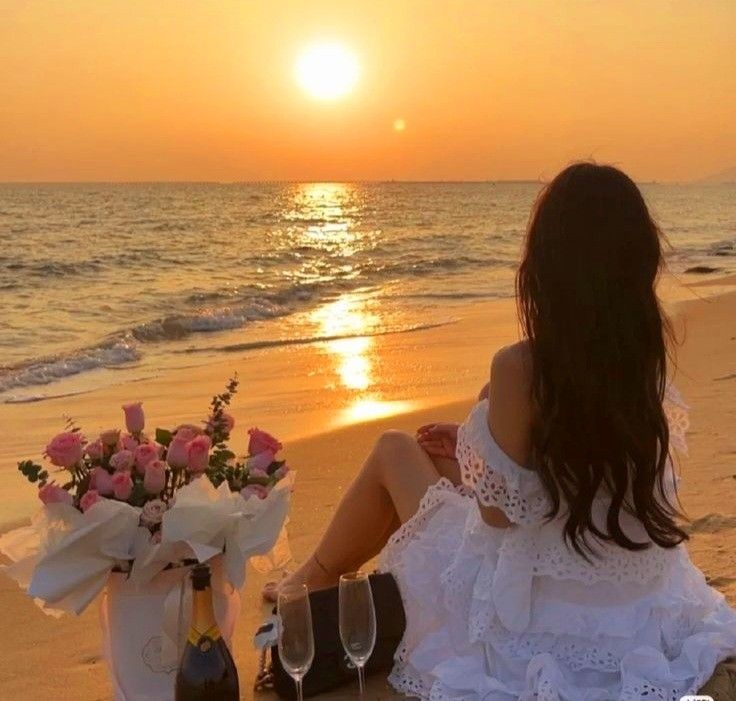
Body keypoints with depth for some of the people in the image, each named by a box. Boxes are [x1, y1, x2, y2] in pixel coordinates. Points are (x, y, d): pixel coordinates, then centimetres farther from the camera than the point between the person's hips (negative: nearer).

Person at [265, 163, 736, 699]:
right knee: (449, 452, 26)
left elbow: (499, 511, -17)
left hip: (539, 613, -6)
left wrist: (483, 426, -1)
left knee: (394, 451, 15)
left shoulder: (521, 367, -28)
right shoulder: (654, 347, -8)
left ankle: (309, 584, 40)